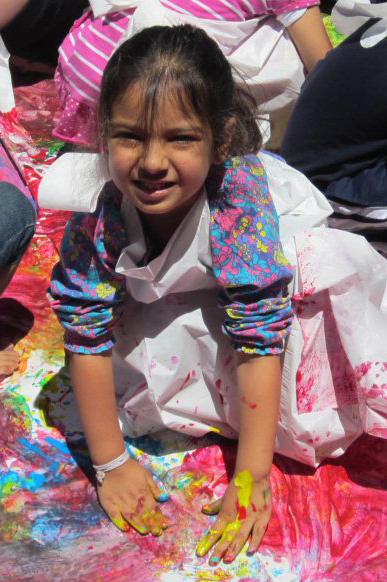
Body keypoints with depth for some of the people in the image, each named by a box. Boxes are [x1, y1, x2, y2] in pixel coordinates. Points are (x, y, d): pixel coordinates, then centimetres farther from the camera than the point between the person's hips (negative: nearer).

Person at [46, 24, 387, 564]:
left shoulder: (239, 193, -39)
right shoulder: (97, 220, -32)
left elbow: (260, 335, -38)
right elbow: (87, 339, -25)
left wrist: (251, 478, -36)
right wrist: (111, 465, -22)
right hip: (173, 306, 2)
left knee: (337, 260, -32)